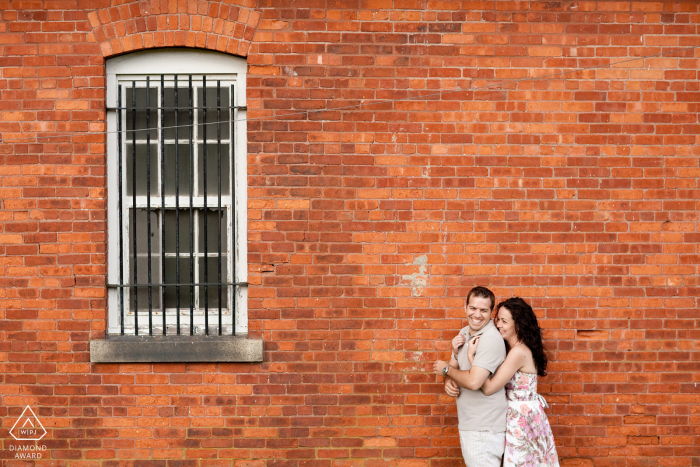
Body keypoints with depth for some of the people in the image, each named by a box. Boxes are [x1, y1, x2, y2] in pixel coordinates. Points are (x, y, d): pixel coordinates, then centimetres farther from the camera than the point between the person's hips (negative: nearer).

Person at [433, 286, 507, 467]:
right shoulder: (464, 333, 9)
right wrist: (448, 382, -8)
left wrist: (446, 369, -12)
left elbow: (474, 381, -29)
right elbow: (453, 365, 16)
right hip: (468, 423, 9)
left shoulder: (491, 340, -21)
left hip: (485, 430, -9)